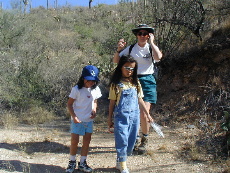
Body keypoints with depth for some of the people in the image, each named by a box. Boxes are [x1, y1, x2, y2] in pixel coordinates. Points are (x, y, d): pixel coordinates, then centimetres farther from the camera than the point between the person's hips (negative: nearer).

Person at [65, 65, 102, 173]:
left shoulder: (95, 89, 0)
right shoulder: (77, 89, -13)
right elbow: (69, 104, -8)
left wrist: (94, 110, -7)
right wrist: (74, 116, -18)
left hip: (89, 120, 4)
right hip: (77, 120, -4)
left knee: (87, 141, 9)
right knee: (74, 141, 2)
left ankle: (82, 163, 22)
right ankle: (72, 162, 20)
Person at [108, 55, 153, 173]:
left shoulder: (135, 82, 7)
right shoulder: (116, 84, -3)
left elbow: (139, 99, 14)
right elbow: (112, 102, 0)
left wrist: (147, 114, 13)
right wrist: (110, 119, 2)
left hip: (134, 116, 5)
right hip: (121, 116, -4)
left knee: (131, 141, 9)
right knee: (122, 140, -4)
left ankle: (120, 162, 24)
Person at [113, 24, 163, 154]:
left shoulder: (152, 48, 2)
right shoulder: (130, 49, 7)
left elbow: (158, 57, -20)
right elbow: (116, 61, 4)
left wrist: (151, 42, -13)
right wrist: (119, 49, -12)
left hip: (147, 81, -2)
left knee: (145, 111, -11)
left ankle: (144, 141, 7)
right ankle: (135, 138, 24)